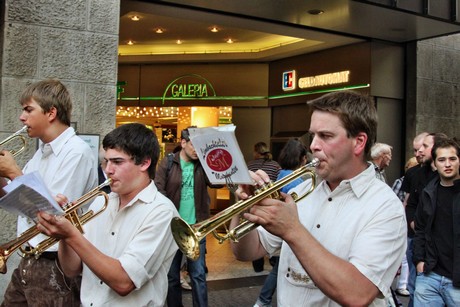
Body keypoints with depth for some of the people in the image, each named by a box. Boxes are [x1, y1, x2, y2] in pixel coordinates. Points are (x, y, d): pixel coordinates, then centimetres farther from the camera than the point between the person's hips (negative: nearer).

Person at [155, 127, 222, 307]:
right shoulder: (168, 163, -2)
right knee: (172, 274, 12)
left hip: (197, 228, 1)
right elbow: (158, 190, -8)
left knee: (198, 274, 5)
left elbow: (217, 182, -13)